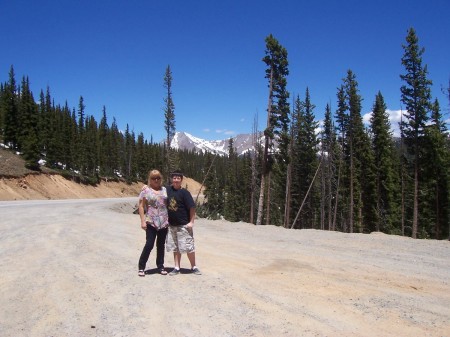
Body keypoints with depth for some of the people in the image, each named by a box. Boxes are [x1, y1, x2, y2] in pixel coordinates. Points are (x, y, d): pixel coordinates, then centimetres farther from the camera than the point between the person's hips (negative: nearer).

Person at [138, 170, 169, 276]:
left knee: (161, 245, 11)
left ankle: (160, 266, 22)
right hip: (151, 222, -4)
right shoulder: (146, 190, -2)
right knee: (149, 245, -5)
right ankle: (141, 267, 10)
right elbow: (141, 206, -4)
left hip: (164, 222, 4)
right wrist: (143, 221, -11)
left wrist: (169, 218, 10)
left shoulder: (164, 190, 10)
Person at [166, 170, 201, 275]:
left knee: (189, 247, 2)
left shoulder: (184, 192, -11)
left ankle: (193, 267, 16)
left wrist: (191, 222, -14)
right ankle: (177, 268, 22)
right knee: (175, 248, 13)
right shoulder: (168, 190, 2)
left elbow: (192, 207, -13)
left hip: (184, 225, -5)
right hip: (171, 225, 5)